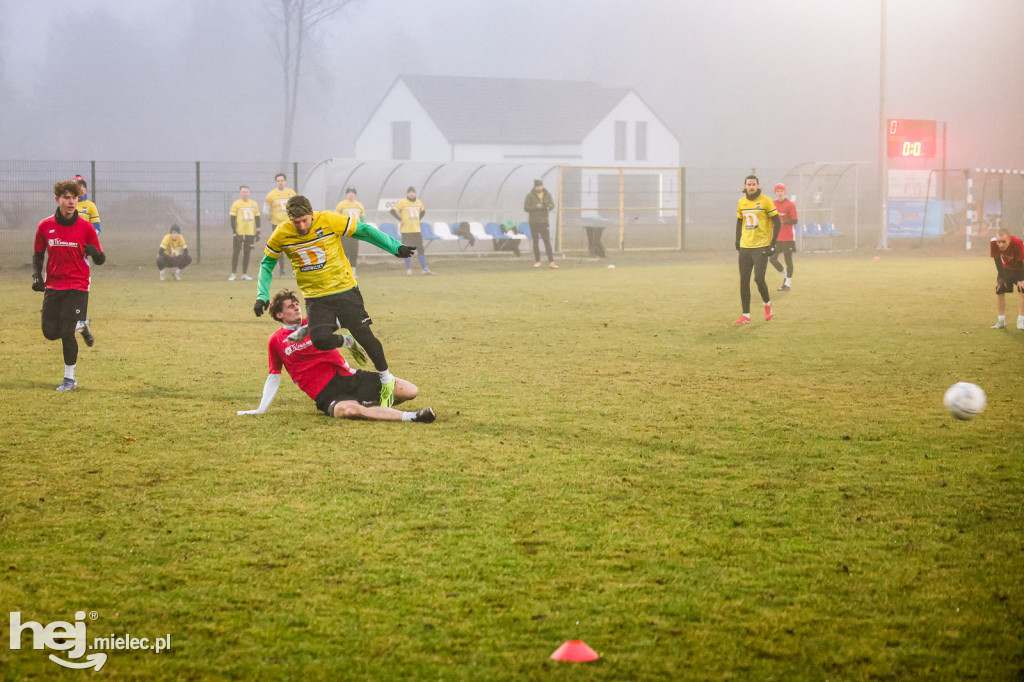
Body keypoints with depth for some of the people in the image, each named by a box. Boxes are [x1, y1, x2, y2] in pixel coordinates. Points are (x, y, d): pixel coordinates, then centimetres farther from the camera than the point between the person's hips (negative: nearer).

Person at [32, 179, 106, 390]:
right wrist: (36, 275, -3)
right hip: (53, 285, 3)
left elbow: (100, 259, 1)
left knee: (67, 333, -11)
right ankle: (80, 327, 33)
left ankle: (70, 379, 6)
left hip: (77, 286, -3)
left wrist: (95, 253, -22)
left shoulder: (86, 227, -5)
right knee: (50, 332, 1)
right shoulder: (45, 226, 1)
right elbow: (38, 254, 14)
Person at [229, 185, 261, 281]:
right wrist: (234, 232, -10)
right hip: (239, 232, -3)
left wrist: (258, 232, 8)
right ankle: (233, 274, 1)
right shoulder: (236, 204, -1)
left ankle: (245, 274, 12)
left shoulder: (254, 204, 10)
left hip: (250, 233, 3)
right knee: (235, 253, -2)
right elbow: (232, 219, -3)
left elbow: (257, 218, 14)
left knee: (247, 253, 6)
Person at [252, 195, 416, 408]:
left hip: (344, 289, -1)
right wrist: (262, 296, -1)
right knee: (320, 340, -21)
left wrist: (396, 247, -4)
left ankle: (387, 380, 20)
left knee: (363, 336, -3)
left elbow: (364, 230, -4)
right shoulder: (281, 235, -8)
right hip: (315, 298, 1)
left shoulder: (329, 220, -15)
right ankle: (345, 342, 16)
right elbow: (267, 264, 9)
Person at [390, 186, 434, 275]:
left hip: (416, 230, 4)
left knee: (420, 249, 0)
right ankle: (408, 269, 10)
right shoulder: (402, 203, -5)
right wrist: (400, 220, -9)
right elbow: (392, 211, -7)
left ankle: (425, 269, 2)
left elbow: (423, 211, 27)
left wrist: (418, 220, 14)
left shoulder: (419, 202, 9)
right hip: (406, 231, -4)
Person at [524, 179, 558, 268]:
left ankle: (551, 262, -10)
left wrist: (548, 206, -22)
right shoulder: (530, 196, 1)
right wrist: (536, 207, -19)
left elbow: (552, 205, 1)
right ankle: (537, 261, 13)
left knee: (547, 242, -6)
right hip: (533, 222, -1)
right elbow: (526, 208, -5)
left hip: (544, 222, 1)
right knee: (535, 242, 5)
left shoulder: (547, 195, 8)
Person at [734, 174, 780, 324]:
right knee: (744, 281, 1)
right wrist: (737, 240, 15)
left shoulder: (766, 201, -7)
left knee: (759, 278, -13)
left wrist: (772, 244, -9)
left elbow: (777, 223, -4)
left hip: (761, 247, -5)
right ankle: (745, 315, 6)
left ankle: (767, 304, 17)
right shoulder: (741, 202, 8)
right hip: (745, 247, 5)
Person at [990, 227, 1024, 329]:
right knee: (999, 291, -3)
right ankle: (1001, 321, 7)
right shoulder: (993, 243, -28)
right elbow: (998, 261, -16)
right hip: (1006, 268, 3)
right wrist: (1000, 278, -15)